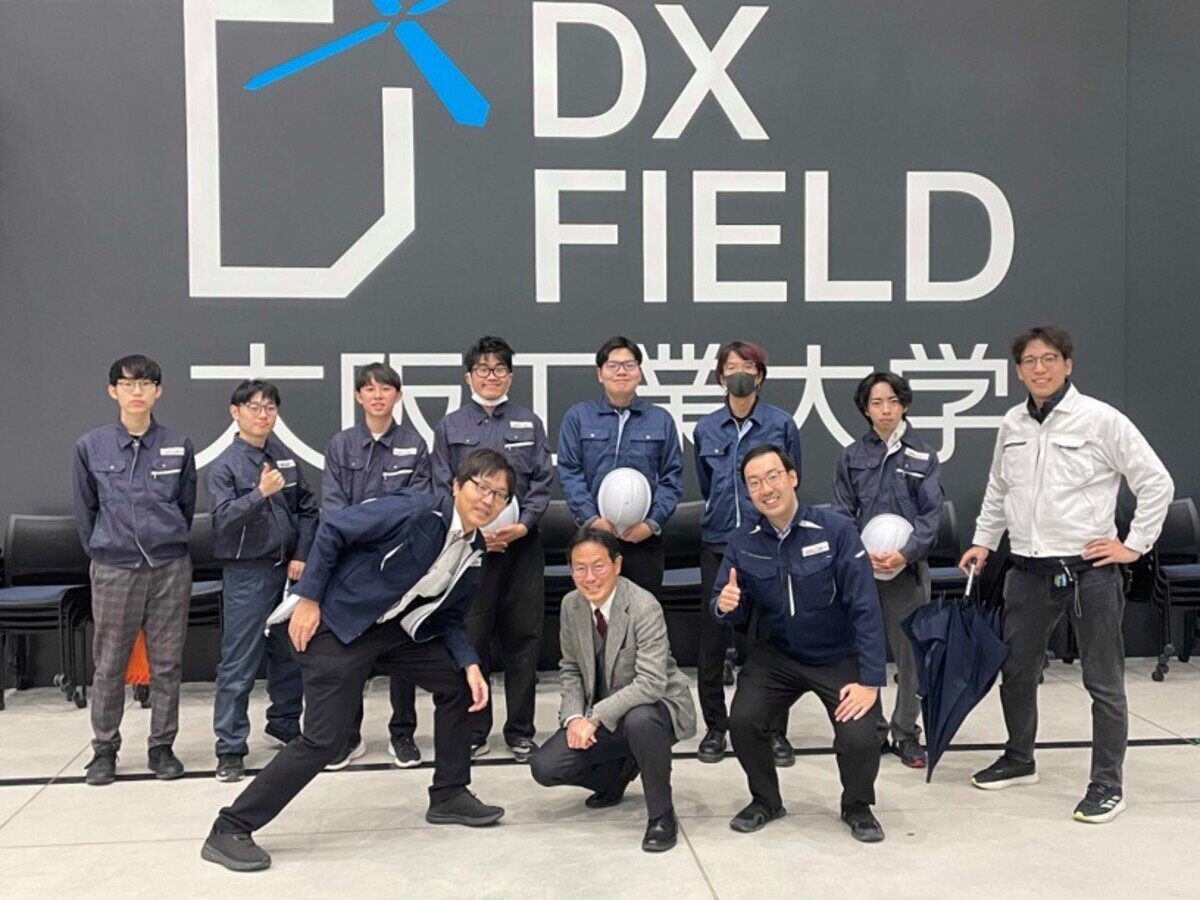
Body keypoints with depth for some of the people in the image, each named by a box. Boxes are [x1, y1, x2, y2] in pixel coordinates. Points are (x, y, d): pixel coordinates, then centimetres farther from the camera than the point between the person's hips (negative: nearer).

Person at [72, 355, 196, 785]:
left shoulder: (178, 446, 1)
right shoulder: (91, 447, 0)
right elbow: (85, 510, 9)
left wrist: (169, 544, 12)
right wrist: (100, 553, 9)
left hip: (169, 568, 1)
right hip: (113, 570, 0)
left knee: (167, 663, 6)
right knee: (109, 665, 7)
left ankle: (162, 746, 18)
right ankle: (104, 749, 20)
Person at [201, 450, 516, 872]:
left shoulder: (474, 553, 2)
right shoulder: (416, 511, -22)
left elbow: (449, 617, 10)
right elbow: (333, 529, -19)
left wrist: (470, 665, -6)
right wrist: (308, 598, -20)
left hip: (393, 628, 8)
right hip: (337, 622, -8)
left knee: (457, 683, 9)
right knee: (325, 738, -13)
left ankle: (449, 796, 25)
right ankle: (229, 830, -2)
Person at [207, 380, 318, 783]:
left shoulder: (286, 459, 8)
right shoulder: (225, 465, -6)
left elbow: (308, 510, 9)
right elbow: (224, 517, -17)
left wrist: (301, 556, 0)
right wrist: (260, 493, -30)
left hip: (288, 569, 5)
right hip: (246, 573, -5)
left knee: (290, 653, 15)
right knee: (238, 664, -2)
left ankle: (284, 724, 33)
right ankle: (230, 748, 4)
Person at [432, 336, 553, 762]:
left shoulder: (529, 423, 8)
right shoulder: (450, 426, 7)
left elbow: (542, 482, 4)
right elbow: (442, 488, 4)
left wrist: (523, 524, -11)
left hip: (522, 543, 1)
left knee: (522, 638, 4)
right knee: (471, 638, 2)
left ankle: (520, 731, 15)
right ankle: (473, 731, 15)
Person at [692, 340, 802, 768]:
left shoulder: (781, 424, 0)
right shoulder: (705, 429, 6)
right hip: (718, 544, 2)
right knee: (712, 638, 3)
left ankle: (776, 732, 15)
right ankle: (715, 728, 18)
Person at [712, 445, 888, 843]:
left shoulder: (836, 530, -18)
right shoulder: (743, 544, -7)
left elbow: (865, 608, -18)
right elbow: (734, 610, 0)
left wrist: (870, 680, -22)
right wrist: (724, 606, -26)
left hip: (841, 658, -3)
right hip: (777, 656, 3)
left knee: (860, 738, -20)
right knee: (742, 722, -17)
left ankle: (857, 806, 15)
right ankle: (765, 800, 14)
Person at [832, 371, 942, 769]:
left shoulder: (923, 455, 2)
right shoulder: (852, 456, 6)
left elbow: (932, 512, -2)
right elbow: (842, 512, 3)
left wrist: (906, 553, -17)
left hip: (907, 567, -1)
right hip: (860, 567, 1)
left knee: (911, 652, 4)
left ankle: (906, 733, 16)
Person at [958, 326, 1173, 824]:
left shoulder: (1101, 420, -9)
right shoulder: (1012, 425, 7)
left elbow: (1156, 482, -5)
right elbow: (997, 491, 20)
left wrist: (1134, 544, -7)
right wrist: (983, 541, 13)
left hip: (1089, 570, -5)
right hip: (1028, 570, 6)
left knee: (1103, 682, 4)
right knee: (1015, 670, 15)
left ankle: (1108, 785, 14)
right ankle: (1019, 760, 33)